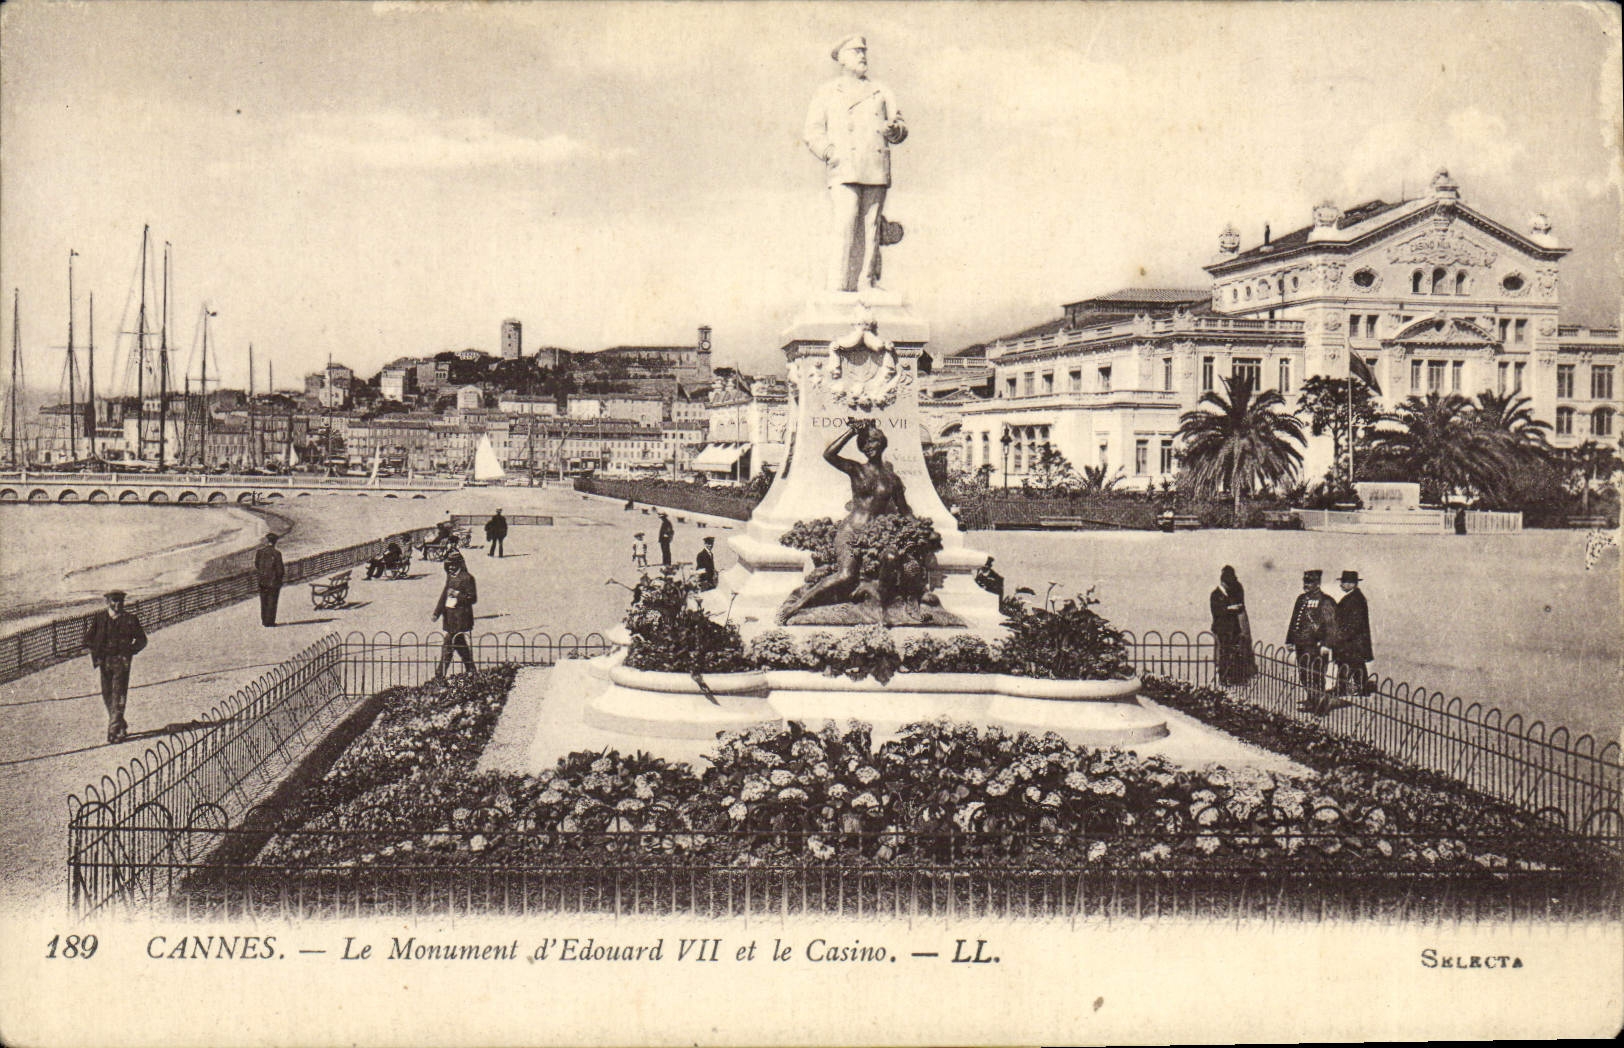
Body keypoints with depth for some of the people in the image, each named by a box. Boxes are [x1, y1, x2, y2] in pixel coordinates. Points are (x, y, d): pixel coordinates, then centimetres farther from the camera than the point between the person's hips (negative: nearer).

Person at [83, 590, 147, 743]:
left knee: (118, 696, -10)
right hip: (104, 661, 3)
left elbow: (141, 639, 13)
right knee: (107, 696, 7)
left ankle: (114, 730, -13)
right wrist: (94, 654, 4)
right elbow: (88, 638, 16)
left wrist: (131, 651, -2)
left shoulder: (130, 619, 4)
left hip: (121, 661, -2)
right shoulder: (99, 618, 7)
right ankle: (120, 727, 21)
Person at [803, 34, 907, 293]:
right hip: (844, 170, -3)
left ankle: (867, 284, 4)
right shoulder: (827, 93, 16)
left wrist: (894, 129, -6)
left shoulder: (881, 92, 23)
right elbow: (811, 131, 9)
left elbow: (900, 125, 19)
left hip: (877, 172, 3)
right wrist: (828, 151, -10)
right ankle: (838, 288, -16)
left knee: (870, 229, 0)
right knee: (844, 227, -15)